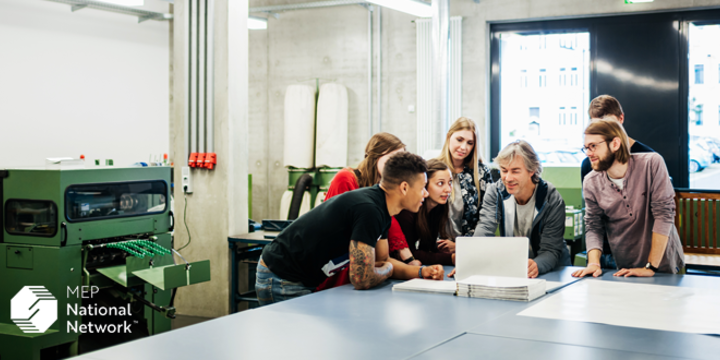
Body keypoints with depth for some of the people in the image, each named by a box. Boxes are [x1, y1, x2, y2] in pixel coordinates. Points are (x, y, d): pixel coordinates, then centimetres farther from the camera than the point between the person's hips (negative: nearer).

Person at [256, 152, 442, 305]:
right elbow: (362, 279, -27)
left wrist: (421, 271, 1)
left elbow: (382, 259, 17)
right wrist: (388, 269, -5)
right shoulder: (368, 210, -27)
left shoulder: (381, 209, 5)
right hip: (282, 283, -10)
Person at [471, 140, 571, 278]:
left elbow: (550, 250, -18)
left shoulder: (553, 200, -15)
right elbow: (484, 231, -20)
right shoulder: (495, 192, -7)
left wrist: (536, 266, -42)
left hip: (550, 273, -1)